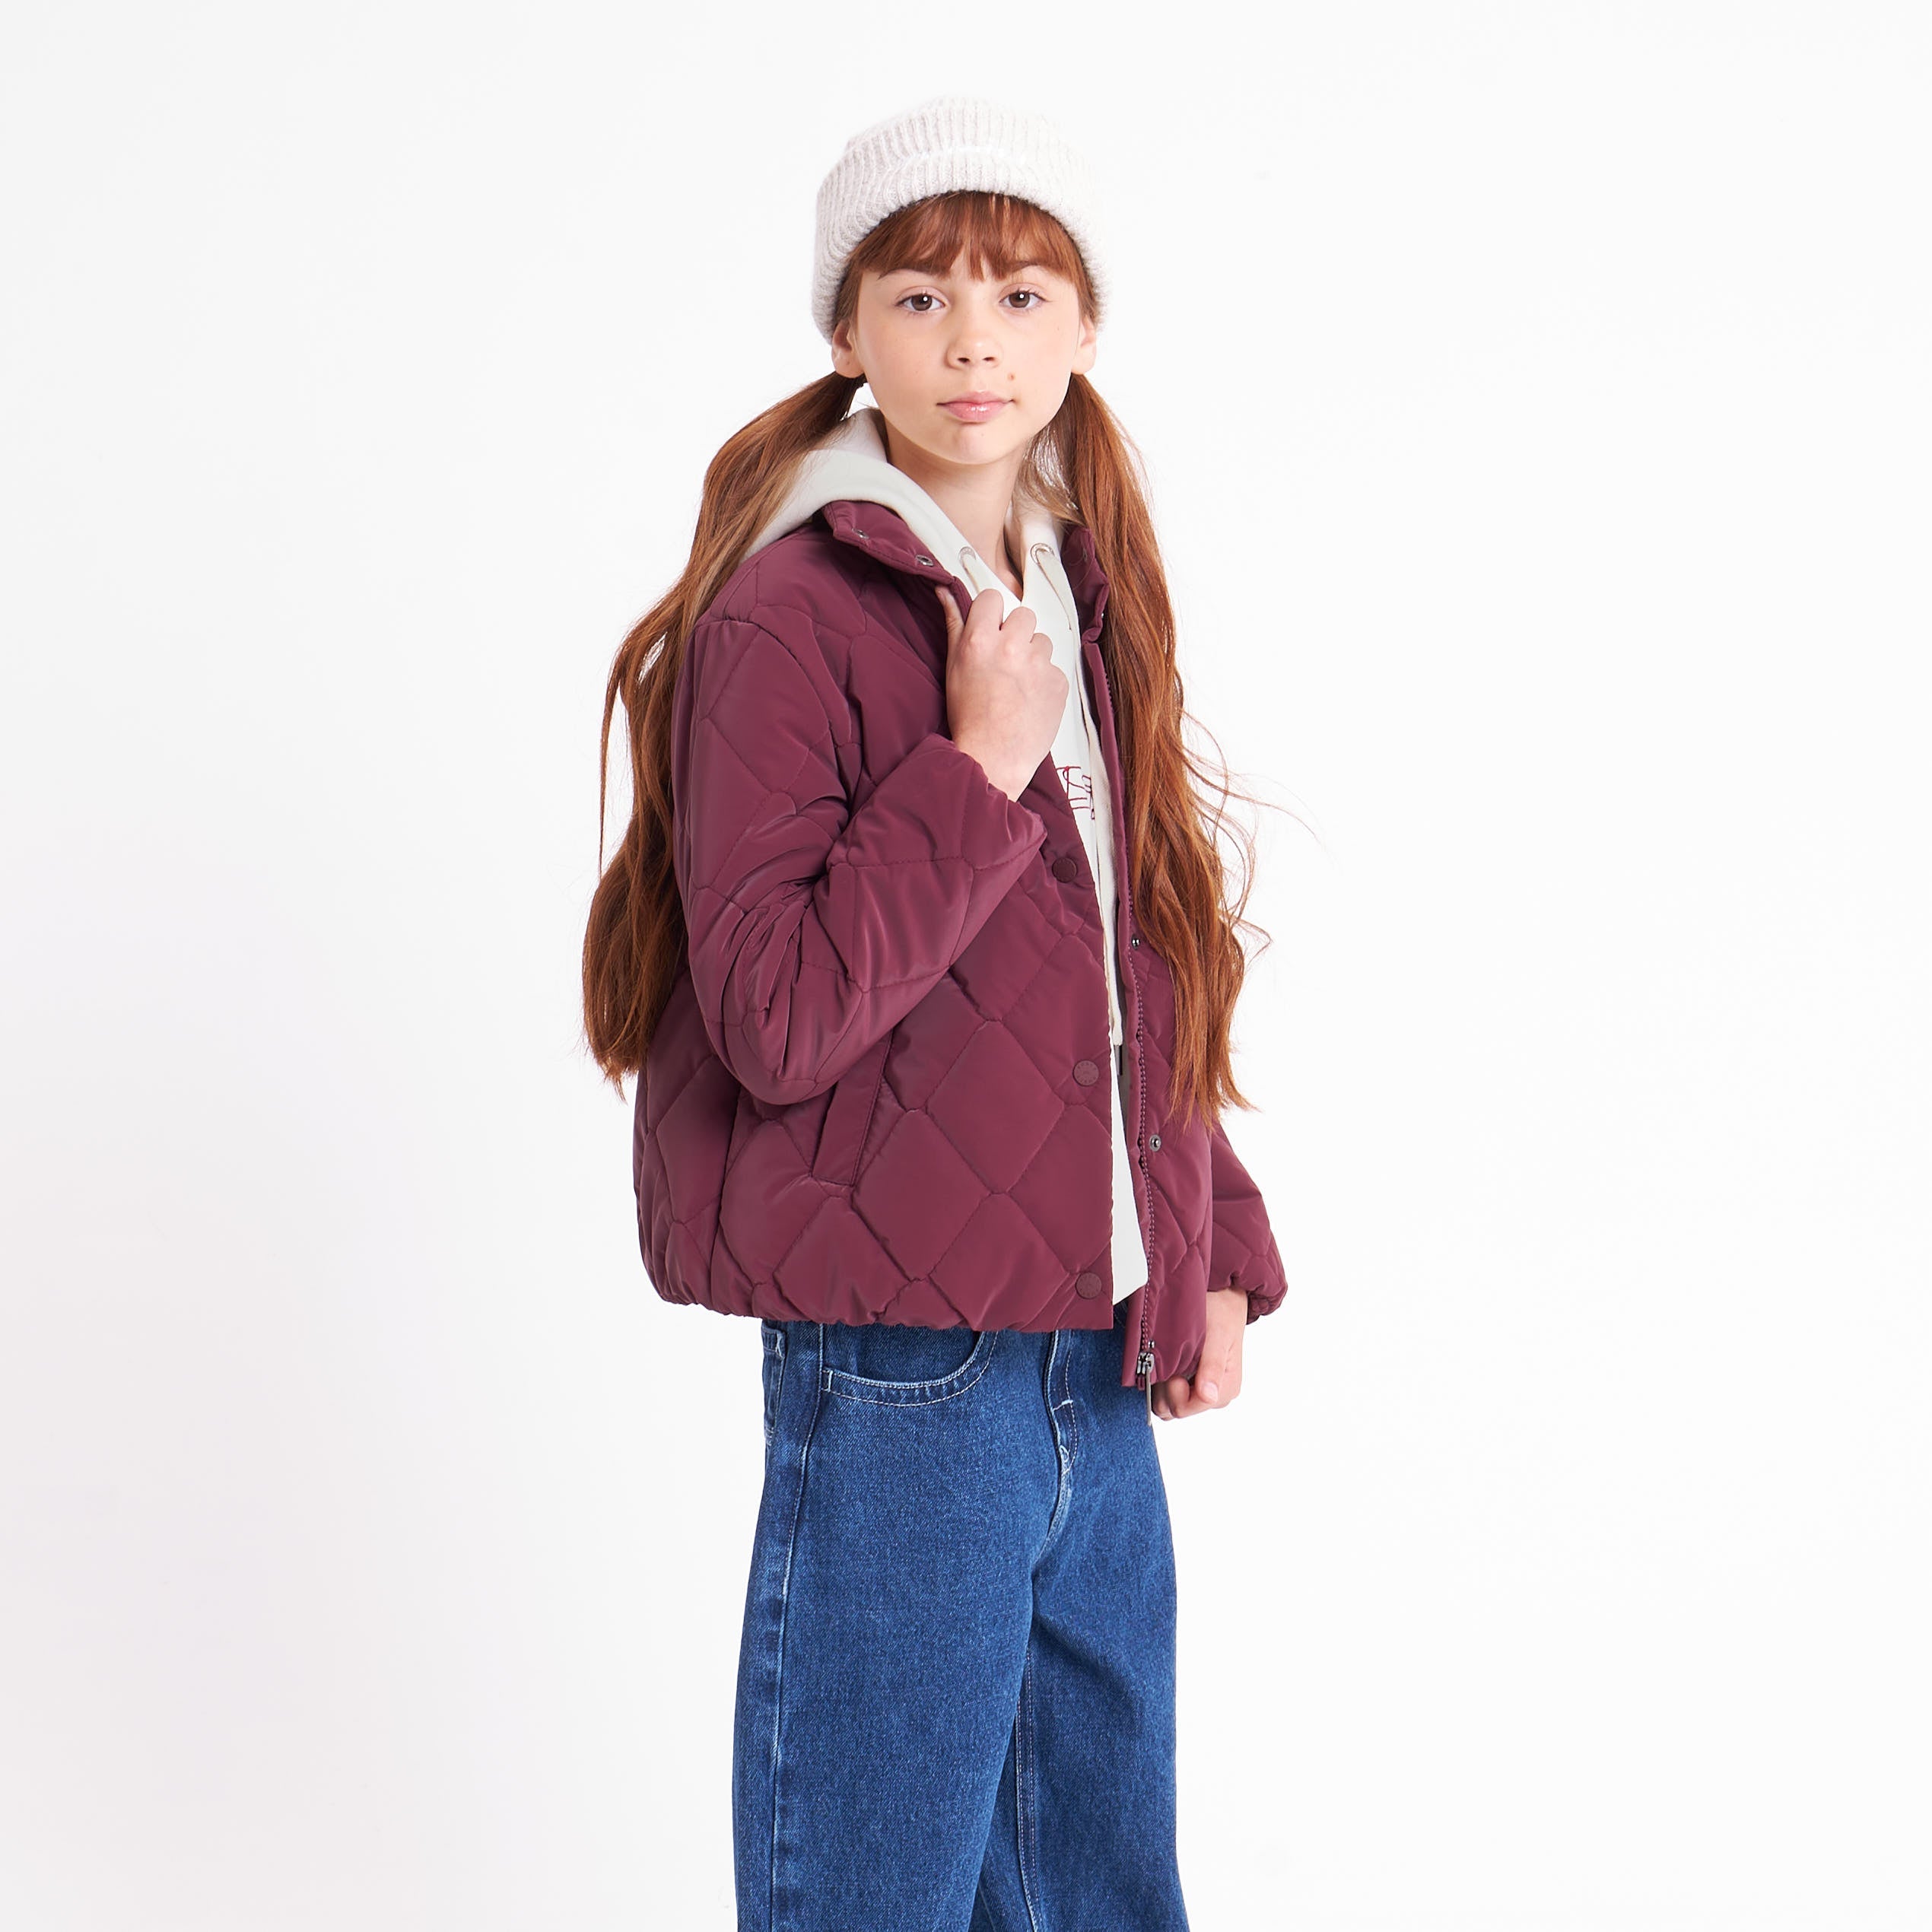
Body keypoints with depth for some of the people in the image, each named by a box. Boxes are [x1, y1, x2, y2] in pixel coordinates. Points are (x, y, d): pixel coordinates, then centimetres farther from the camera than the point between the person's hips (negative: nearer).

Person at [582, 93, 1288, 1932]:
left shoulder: (1083, 599, 11)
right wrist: (980, 768, -20)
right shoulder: (788, 614, -12)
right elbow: (774, 1017, -20)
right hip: (900, 1371, -7)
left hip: (1099, 1366, 7)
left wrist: (1214, 1246, 9)